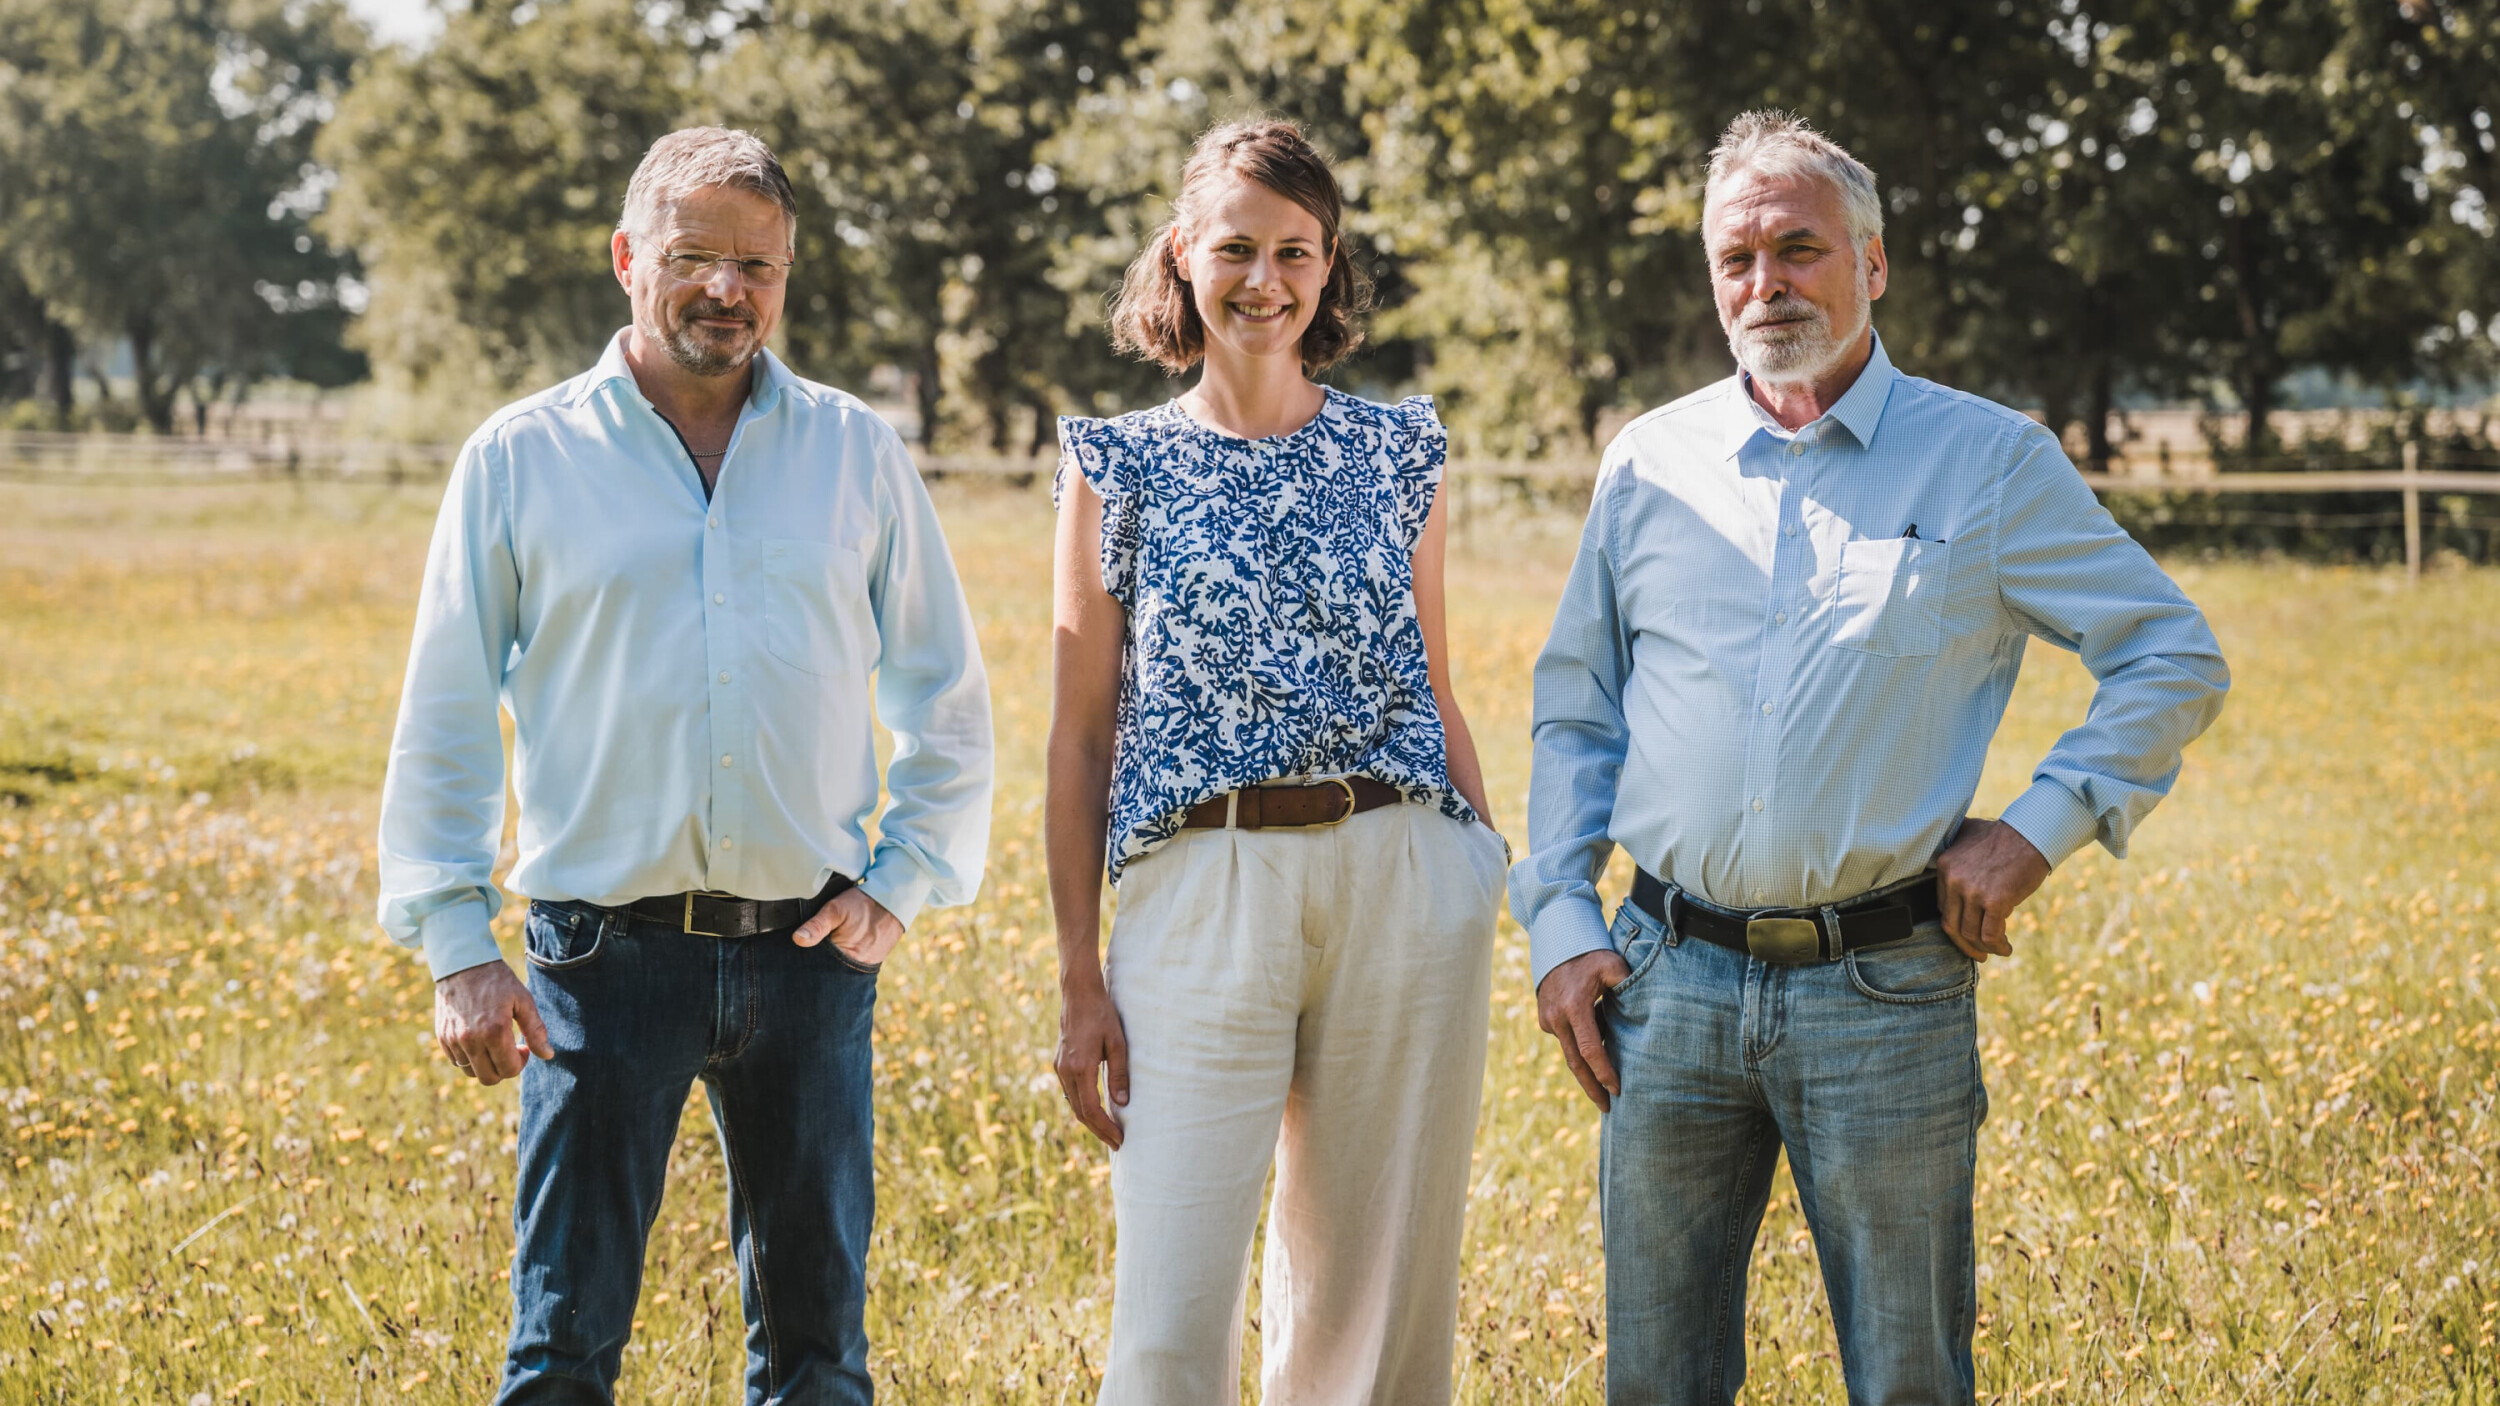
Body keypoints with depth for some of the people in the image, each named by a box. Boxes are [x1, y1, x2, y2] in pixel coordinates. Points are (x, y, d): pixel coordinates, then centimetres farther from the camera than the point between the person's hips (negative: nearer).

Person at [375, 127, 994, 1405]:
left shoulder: (856, 454, 7)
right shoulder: (519, 460, 2)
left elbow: (945, 694, 15)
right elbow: (443, 721, 4)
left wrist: (905, 882, 3)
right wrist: (456, 949, -3)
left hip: (808, 954, 2)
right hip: (606, 952, -2)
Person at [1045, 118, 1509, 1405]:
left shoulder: (1398, 451, 10)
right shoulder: (1120, 467, 5)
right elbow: (1080, 731, 5)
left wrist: (1501, 895, 12)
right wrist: (1080, 975, 0)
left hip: (1403, 878, 2)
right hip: (1199, 887, -2)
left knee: (1373, 1285, 6)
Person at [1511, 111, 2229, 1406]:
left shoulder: (1990, 461, 1)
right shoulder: (1650, 464, 9)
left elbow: (2174, 659, 5)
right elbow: (1574, 710, 16)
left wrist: (2040, 827, -5)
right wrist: (1560, 922, 6)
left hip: (1884, 993, -2)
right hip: (1670, 983, 3)